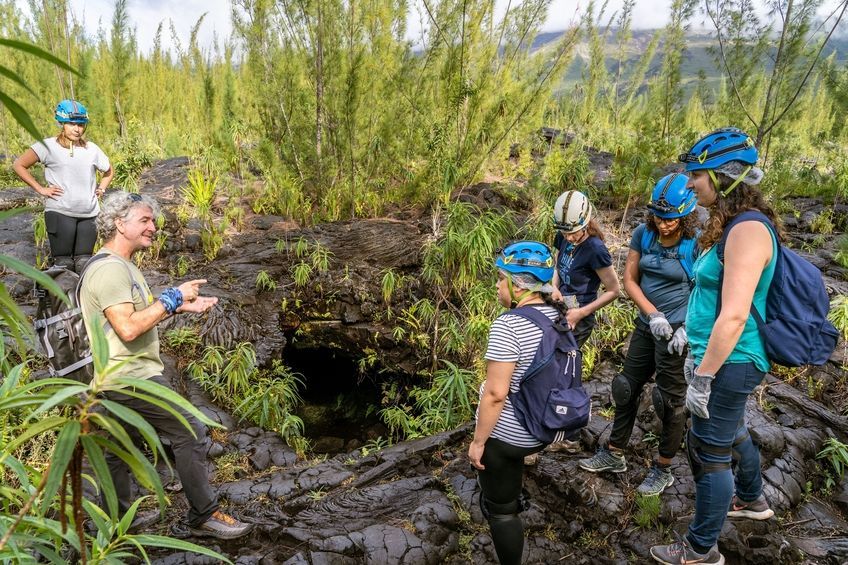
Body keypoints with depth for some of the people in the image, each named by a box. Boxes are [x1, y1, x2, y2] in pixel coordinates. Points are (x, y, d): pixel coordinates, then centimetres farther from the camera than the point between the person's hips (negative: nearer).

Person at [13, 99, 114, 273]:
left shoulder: (92, 149, 8)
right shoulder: (49, 146, -3)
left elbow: (109, 171, 25)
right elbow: (19, 165, -2)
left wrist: (101, 189, 9)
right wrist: (40, 189, -6)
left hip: (89, 215, 3)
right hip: (60, 213, -3)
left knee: (85, 264, 7)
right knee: (63, 264, 0)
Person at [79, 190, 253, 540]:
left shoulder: (120, 266, 15)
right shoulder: (110, 269, -19)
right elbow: (128, 328, -27)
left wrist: (182, 307, 8)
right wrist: (173, 297, -20)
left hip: (119, 378, 11)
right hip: (133, 377, -11)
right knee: (189, 432, -5)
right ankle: (204, 516, 5)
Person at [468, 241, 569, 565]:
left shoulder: (508, 325, -27)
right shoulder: (559, 315, -1)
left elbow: (496, 393, -28)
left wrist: (478, 441, -17)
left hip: (505, 435, -8)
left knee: (500, 510, 10)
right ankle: (514, 501, 60)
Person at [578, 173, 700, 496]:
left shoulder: (696, 244, -15)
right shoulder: (643, 234, -4)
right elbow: (629, 280, -1)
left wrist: (687, 328, -18)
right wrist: (653, 314, -13)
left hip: (677, 330, -5)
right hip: (647, 324, 6)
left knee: (671, 400, 6)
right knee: (627, 388, 15)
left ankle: (663, 470, 24)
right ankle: (614, 455, 31)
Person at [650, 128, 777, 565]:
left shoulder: (749, 230, -23)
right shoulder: (734, 226, 8)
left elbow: (734, 316, -27)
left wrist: (703, 379, -22)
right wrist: (697, 355, 20)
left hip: (730, 363, -10)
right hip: (725, 358, 10)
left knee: (709, 452, 4)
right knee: (731, 432, 29)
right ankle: (751, 500, 54)